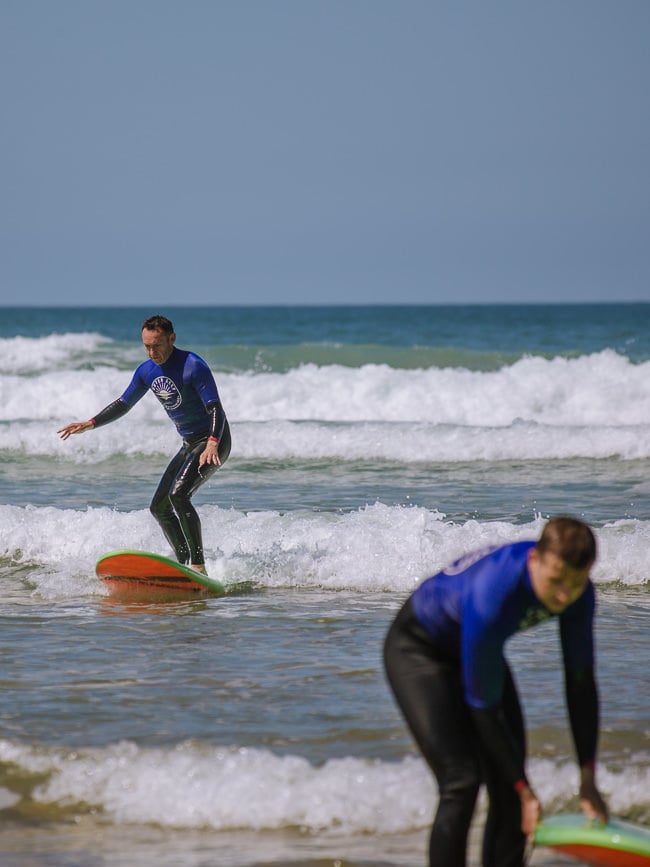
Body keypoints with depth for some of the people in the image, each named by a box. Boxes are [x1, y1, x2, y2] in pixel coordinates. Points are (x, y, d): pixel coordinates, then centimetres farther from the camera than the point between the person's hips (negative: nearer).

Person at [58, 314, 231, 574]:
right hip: (189, 444, 9)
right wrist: (90, 424, 5)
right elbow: (123, 404, 16)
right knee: (159, 507, 7)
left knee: (178, 494, -27)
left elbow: (215, 409, -26)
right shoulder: (147, 371, 3)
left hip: (213, 442, -9)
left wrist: (212, 444, -42)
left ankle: (199, 567, -27)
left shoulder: (194, 367, -21)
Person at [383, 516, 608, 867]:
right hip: (417, 649, -7)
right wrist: (525, 791, -24)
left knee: (508, 790, -1)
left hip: (474, 647, 7)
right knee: (461, 784, -18)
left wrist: (588, 778, -11)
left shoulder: (577, 592, -22)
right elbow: (484, 706, -31)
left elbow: (580, 682, -9)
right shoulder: (492, 595, -41)